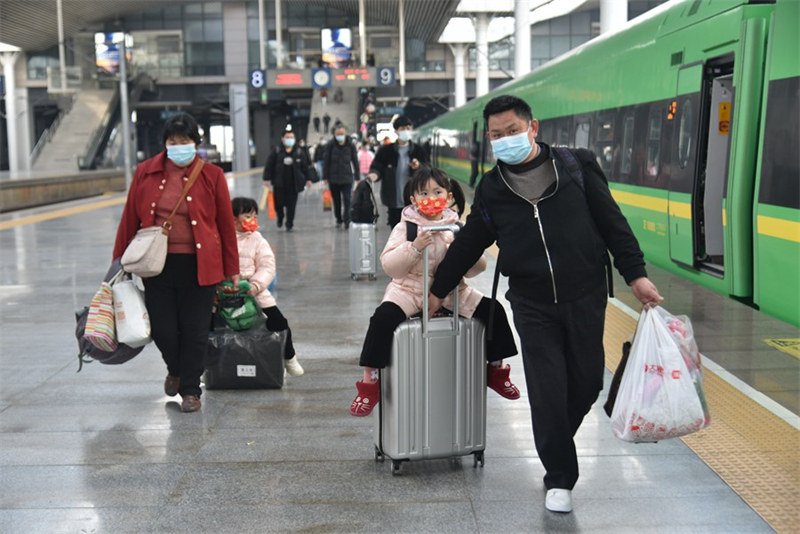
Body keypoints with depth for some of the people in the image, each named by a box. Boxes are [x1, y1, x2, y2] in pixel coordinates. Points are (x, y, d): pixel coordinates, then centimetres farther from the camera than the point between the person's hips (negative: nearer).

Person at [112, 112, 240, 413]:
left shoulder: (211, 175, -1)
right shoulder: (145, 173, 4)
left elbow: (226, 223, 1)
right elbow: (130, 219, 8)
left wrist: (232, 269, 2)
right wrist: (120, 261, 9)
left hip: (199, 265, -2)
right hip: (157, 264, 2)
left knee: (195, 331, 4)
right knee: (162, 329, 5)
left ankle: (190, 389, 22)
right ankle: (175, 369, 37)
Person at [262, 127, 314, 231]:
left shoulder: (299, 153, 2)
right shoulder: (276, 151, -2)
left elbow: (305, 167, 7)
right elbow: (269, 165, -1)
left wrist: (308, 179, 4)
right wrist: (267, 179, -5)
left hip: (293, 184, 1)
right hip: (279, 184, -1)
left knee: (291, 205, 2)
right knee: (278, 203, 2)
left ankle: (289, 224, 16)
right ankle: (280, 218, 33)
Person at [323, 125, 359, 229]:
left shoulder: (350, 146, 1)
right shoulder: (330, 146, 0)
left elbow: (355, 161, 5)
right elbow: (326, 162, 3)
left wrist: (357, 177, 3)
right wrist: (326, 177, -1)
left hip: (347, 178, -1)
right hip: (333, 178, 1)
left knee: (347, 200, -11)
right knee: (336, 201, 10)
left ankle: (347, 219, -11)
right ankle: (339, 220, 22)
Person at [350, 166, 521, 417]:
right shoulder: (405, 227, -3)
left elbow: (474, 270, 4)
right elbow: (389, 266, -12)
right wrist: (414, 247, -27)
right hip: (410, 289, -3)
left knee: (493, 309, -10)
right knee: (384, 316, -29)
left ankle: (495, 369, 14)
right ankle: (369, 383, -16)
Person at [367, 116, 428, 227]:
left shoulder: (418, 150, 4)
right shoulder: (386, 150, 2)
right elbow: (376, 167, 4)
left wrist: (418, 167, -18)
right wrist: (375, 174, -20)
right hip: (394, 202, 0)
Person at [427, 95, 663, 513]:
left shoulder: (576, 165, 1)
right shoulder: (491, 189, 6)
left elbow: (612, 222, 3)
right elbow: (469, 243, 16)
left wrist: (636, 274, -1)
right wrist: (438, 290, 21)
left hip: (585, 296, 0)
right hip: (532, 304, 0)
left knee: (587, 383, 7)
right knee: (547, 391, -2)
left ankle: (555, 443, 35)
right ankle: (559, 479, 15)